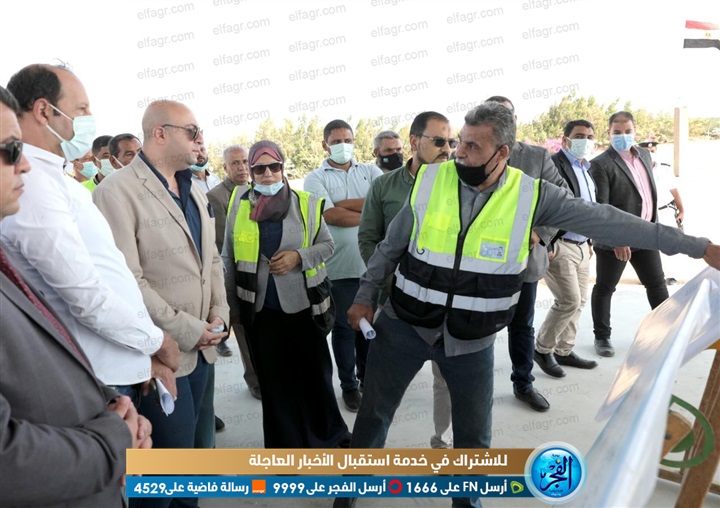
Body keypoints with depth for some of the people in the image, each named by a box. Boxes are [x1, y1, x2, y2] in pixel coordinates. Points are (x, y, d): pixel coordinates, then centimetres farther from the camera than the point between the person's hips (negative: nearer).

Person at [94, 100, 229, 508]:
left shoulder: (195, 190, 13)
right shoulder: (117, 192, -14)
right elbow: (126, 281, -20)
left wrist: (219, 314, 1)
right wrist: (186, 330, -16)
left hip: (202, 347, 8)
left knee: (202, 443, 20)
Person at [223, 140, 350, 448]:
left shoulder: (306, 203, -3)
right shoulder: (239, 204, 0)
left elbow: (327, 245, 4)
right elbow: (229, 259, 5)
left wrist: (299, 257, -15)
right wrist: (232, 306, 6)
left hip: (304, 305, -1)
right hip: (260, 309, 1)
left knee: (314, 373, 11)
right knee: (273, 379, 12)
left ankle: (328, 436, 33)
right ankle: (285, 444, 29)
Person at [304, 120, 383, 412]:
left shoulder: (371, 172, 9)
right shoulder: (315, 179, 1)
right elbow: (330, 216, -13)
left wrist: (342, 203, -10)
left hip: (373, 264, 2)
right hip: (339, 267, -2)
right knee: (344, 327, 10)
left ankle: (368, 378, 33)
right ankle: (349, 385, 25)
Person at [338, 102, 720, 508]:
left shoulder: (532, 196, -11)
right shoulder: (430, 181, -9)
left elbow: (606, 221, -8)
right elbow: (392, 246, 2)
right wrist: (366, 296, 2)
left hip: (471, 340, 0)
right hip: (404, 325, 1)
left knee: (475, 434, 14)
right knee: (375, 411, 14)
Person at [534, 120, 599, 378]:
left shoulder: (587, 168, 15)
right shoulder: (554, 165, -13)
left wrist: (589, 241, 19)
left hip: (581, 246, 9)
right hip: (559, 245, -9)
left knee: (579, 301, 12)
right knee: (569, 301, -8)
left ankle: (564, 351, 25)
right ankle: (542, 349, 10)